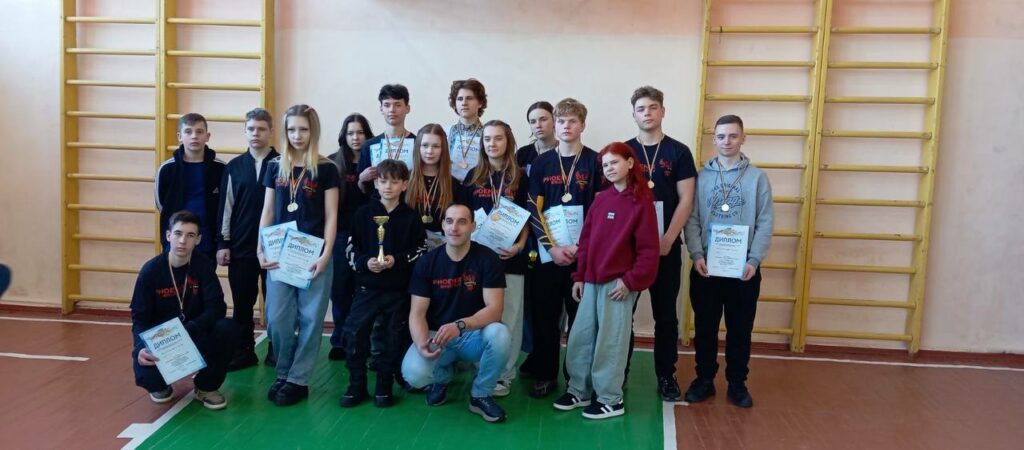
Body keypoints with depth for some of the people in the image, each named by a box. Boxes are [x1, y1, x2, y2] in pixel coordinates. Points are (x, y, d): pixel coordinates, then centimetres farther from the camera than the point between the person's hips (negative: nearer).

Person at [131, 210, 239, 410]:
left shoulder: (204, 266, -9)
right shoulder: (150, 270, -12)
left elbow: (216, 307, -17)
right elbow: (139, 318, -10)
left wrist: (190, 330, -35)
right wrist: (141, 347, -30)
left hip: (196, 336, 1)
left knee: (228, 329, -28)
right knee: (146, 374, -30)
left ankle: (207, 386, -2)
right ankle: (160, 385, 14)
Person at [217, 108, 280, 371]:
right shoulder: (234, 167, 7)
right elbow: (226, 207, 7)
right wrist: (223, 243, 3)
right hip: (241, 247, 3)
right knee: (242, 303, 9)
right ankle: (244, 352, 20)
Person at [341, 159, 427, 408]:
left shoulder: (411, 217, -2)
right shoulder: (363, 214, 1)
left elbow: (421, 251, -1)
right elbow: (351, 249, 3)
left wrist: (397, 260, -15)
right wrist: (365, 262, -15)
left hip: (399, 290, 0)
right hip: (367, 287, 1)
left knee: (394, 338, 6)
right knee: (354, 333, -6)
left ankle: (384, 387, 21)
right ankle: (357, 385, 10)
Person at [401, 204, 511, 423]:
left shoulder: (487, 259, -11)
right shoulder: (427, 262, -6)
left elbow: (494, 309, -19)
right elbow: (417, 313, -8)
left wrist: (460, 325, -37)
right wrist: (421, 343, -29)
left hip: (474, 334, 0)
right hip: (436, 334, 1)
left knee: (499, 334, -34)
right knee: (413, 374, -29)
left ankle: (480, 395, -6)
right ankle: (442, 376, 12)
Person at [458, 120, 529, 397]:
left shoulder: (519, 178, 3)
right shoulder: (473, 177, 9)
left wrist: (519, 245, -12)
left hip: (510, 256, -2)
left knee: (508, 317, 2)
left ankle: (504, 375, 11)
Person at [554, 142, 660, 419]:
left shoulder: (642, 202, -7)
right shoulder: (600, 200, 11)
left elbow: (649, 249, -10)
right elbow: (586, 240, 13)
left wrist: (631, 280, -15)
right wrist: (579, 276, 9)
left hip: (619, 282, -6)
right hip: (592, 281, 6)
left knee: (610, 342, 2)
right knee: (579, 338, 9)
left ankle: (610, 400, 15)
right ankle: (579, 390, 24)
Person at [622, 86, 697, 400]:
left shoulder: (679, 152, 2)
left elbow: (686, 201, -2)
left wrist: (667, 240, -12)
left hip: (667, 247, -1)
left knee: (666, 315, 8)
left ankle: (666, 376, 19)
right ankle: (619, 372, 19)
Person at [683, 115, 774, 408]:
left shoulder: (757, 178, 2)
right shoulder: (702, 177, 4)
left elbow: (765, 224, -2)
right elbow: (692, 220, 0)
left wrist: (754, 260, -12)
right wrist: (697, 255, -13)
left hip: (744, 267, 0)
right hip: (706, 266, 1)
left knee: (740, 329, 9)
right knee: (705, 327, 9)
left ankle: (737, 383, 22)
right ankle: (704, 380, 22)